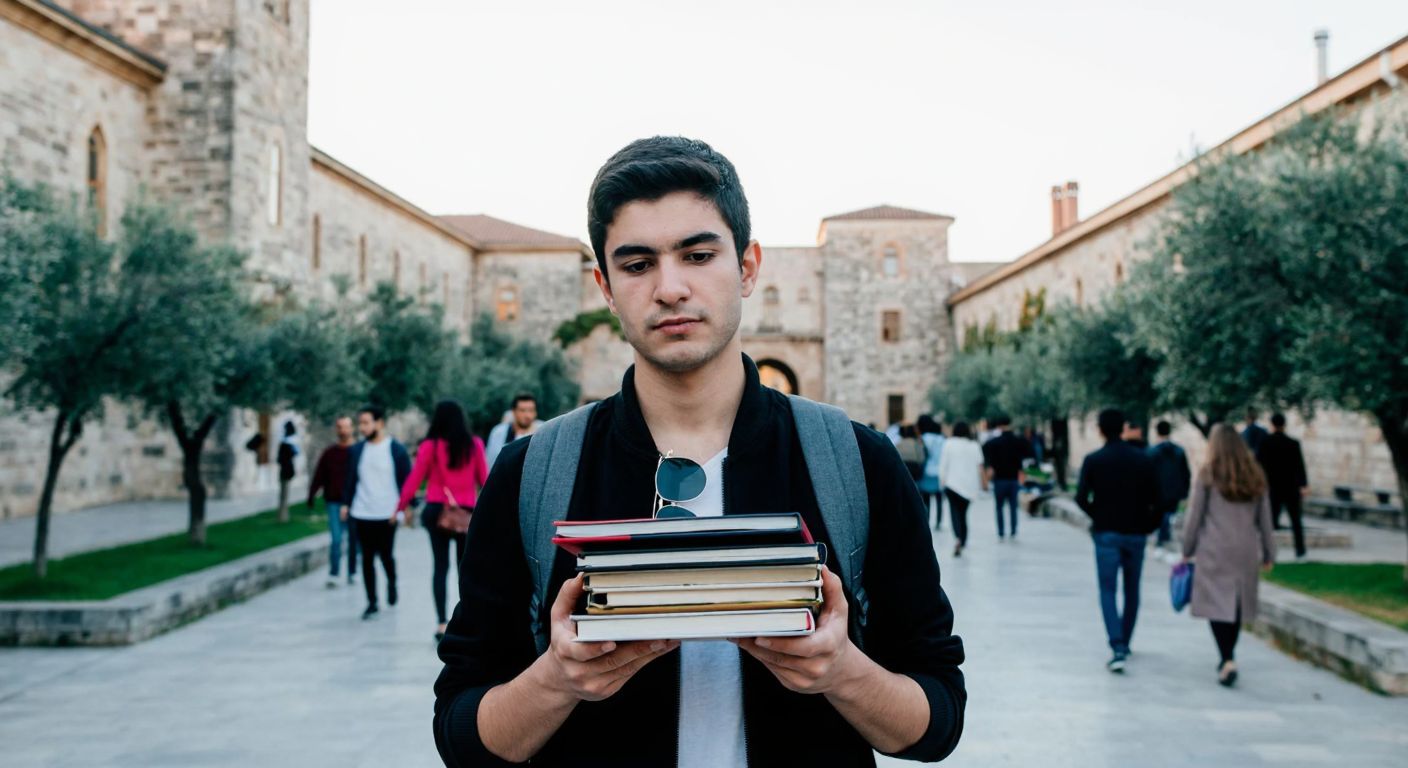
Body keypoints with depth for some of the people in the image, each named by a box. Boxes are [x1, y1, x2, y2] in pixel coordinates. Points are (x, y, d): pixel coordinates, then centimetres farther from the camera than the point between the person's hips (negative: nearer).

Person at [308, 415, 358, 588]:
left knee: (354, 540, 8)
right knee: (336, 540, -7)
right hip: (334, 502, 0)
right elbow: (319, 476, 4)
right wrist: (311, 496, -1)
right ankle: (333, 574, 2)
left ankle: (352, 573, 22)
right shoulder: (329, 453, 4)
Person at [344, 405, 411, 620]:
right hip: (363, 514, 3)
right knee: (367, 558, 4)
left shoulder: (397, 449, -4)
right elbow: (351, 479, 11)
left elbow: (406, 480, -3)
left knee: (385, 554, 2)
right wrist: (347, 504, 4)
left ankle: (392, 582, 34)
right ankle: (372, 602, 13)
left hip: (387, 514, -3)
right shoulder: (356, 450, 7)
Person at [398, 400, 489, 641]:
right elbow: (484, 478, 3)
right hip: (467, 512, 1)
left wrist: (400, 507, 6)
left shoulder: (430, 446, -3)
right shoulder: (474, 445, 0)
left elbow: (414, 479, -2)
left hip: (437, 511, 0)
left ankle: (441, 623, -2)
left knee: (440, 567, 5)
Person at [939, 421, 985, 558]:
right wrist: (984, 483, 12)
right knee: (963, 512, 14)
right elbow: (980, 467, 4)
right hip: (969, 484, 3)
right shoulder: (974, 446, 5)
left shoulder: (949, 444, -2)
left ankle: (957, 538, -29)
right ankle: (963, 543, 15)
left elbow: (943, 464, -4)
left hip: (953, 482, -3)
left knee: (955, 511, -5)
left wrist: (942, 480, 4)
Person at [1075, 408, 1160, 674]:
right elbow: (1154, 497, -3)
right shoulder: (1143, 459, 1)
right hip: (1135, 533, 3)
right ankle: (1124, 641, 28)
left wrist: (1097, 516, 7)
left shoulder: (1093, 460, -5)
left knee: (1108, 591, -1)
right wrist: (1148, 525, 9)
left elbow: (1081, 497, -10)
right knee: (1131, 590, 17)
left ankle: (1118, 649, -16)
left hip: (1106, 534, -2)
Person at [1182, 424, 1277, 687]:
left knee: (1216, 603, -3)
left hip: (1214, 549, -4)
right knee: (1237, 603, 12)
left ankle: (1228, 659, -17)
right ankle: (1227, 658, 21)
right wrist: (1268, 553, 18)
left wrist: (1187, 550, 7)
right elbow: (1265, 520, 11)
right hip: (1246, 549, 4)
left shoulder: (1207, 475, -4)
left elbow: (1194, 517, -2)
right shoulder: (1255, 477, 8)